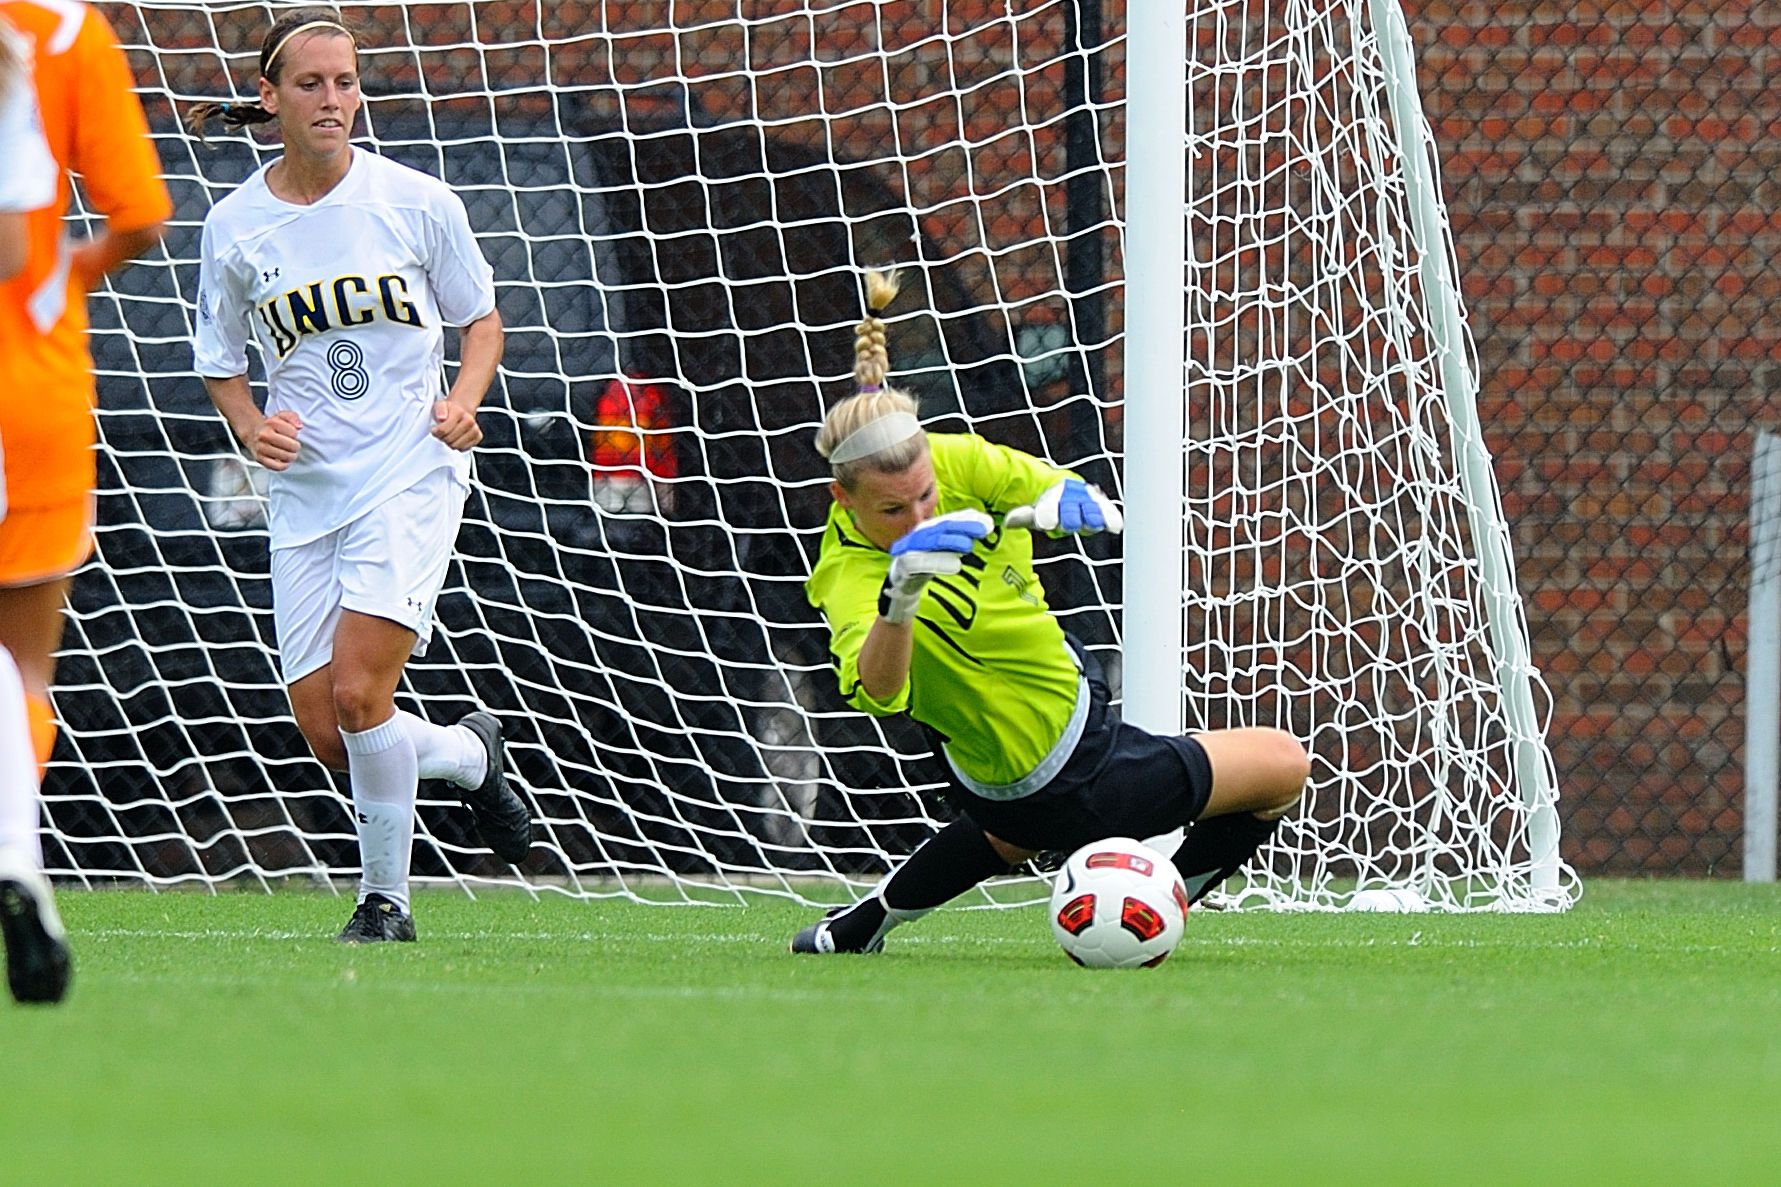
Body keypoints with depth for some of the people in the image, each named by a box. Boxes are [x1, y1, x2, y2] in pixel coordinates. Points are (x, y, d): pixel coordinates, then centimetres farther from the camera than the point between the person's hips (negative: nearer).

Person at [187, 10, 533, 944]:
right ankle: (470, 752, 30)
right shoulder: (234, 227, 1)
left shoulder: (416, 202, -3)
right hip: (304, 492, 3)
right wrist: (251, 426, -6)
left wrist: (463, 400, -9)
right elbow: (218, 359, 14)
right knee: (329, 738, -2)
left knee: (358, 694, -19)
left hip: (411, 474, -3)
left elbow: (481, 317, 10)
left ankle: (386, 896, 1)